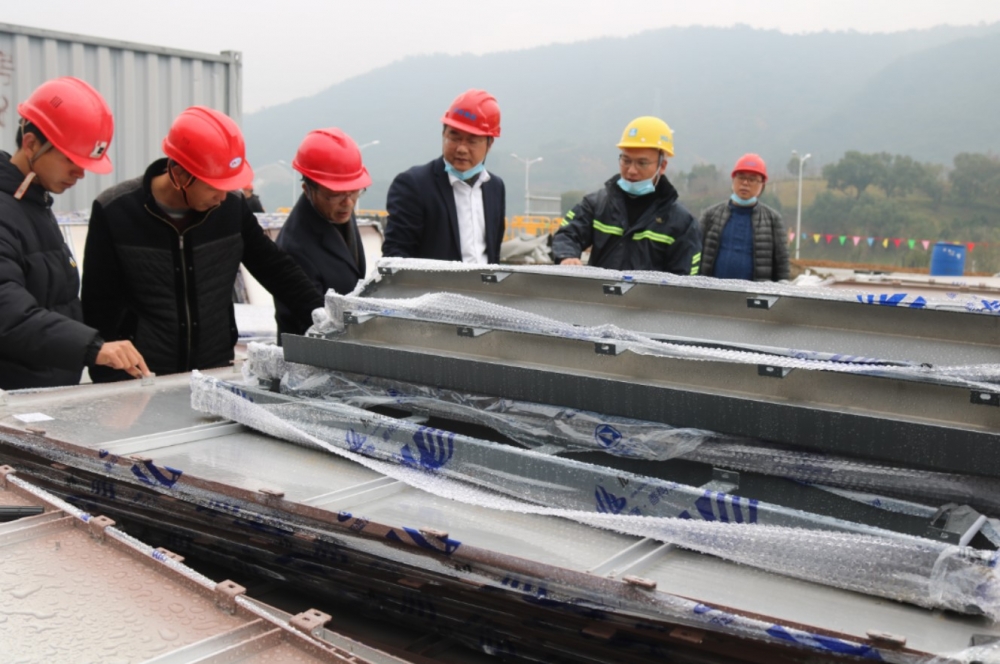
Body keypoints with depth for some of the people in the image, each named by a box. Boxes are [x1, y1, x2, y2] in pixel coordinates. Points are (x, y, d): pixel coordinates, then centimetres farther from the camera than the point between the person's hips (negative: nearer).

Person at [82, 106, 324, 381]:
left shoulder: (232, 207, -3)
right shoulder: (115, 213, -11)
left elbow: (277, 268, 9)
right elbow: (100, 310, -6)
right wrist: (112, 386, -10)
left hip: (216, 376, 3)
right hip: (141, 380, -3)